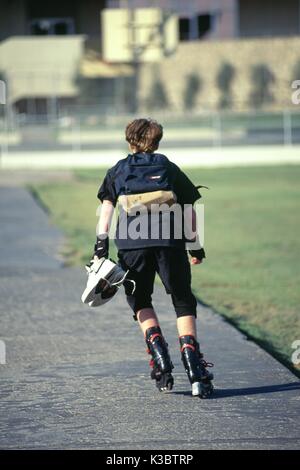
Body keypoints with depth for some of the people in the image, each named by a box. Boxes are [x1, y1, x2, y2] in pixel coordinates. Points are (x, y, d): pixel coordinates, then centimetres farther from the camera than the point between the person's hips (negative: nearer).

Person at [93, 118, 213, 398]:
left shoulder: (118, 171, 19)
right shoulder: (168, 168, 19)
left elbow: (107, 205, 5)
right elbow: (189, 210, 16)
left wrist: (101, 242, 1)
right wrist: (195, 246, 23)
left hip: (132, 244, 0)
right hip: (170, 242, 0)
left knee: (140, 301, 21)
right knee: (183, 303, 7)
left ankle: (160, 360, 2)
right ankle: (196, 373, -7)